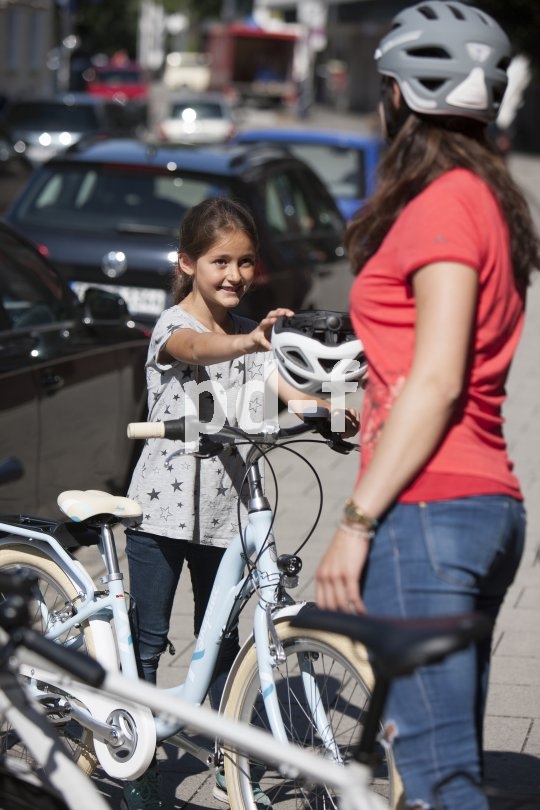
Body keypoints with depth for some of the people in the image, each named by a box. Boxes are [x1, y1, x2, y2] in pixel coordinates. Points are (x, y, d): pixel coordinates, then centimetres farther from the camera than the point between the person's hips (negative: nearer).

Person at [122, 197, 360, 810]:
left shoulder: (249, 335, 9)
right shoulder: (174, 325, -9)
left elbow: (289, 394, -1)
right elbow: (196, 350, -33)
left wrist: (335, 412, -22)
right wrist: (249, 342, -54)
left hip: (222, 508, 5)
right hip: (162, 504, -5)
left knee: (221, 641, 13)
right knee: (147, 640, 1)